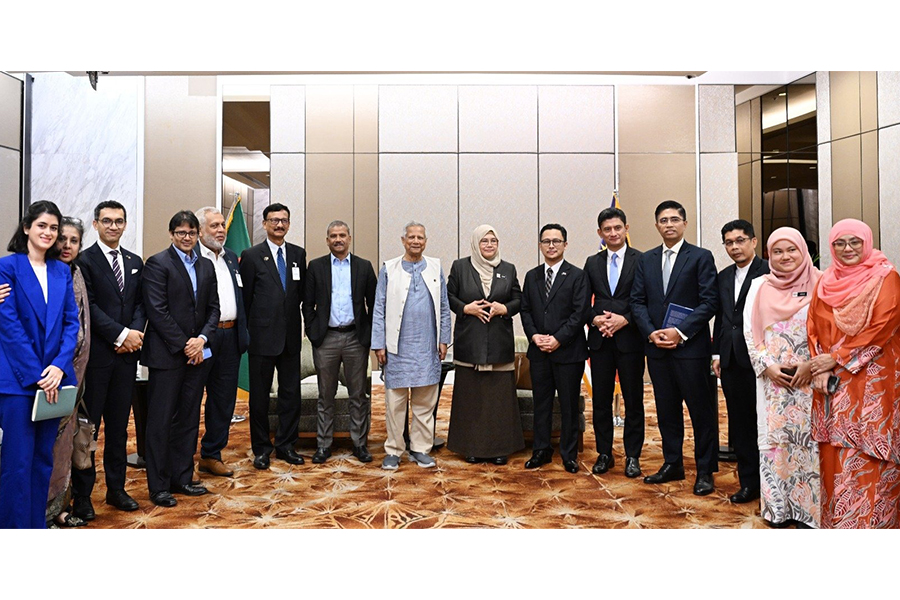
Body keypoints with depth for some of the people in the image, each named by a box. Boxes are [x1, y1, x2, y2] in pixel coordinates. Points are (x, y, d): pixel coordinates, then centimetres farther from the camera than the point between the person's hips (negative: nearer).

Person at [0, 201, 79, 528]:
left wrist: (59, 366, -9)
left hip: (54, 377, 5)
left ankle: (38, 525, 23)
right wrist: (36, 375, -13)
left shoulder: (62, 271, 10)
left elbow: (71, 322, 5)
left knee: (44, 458, 12)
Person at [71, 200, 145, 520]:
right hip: (95, 355, -5)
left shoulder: (135, 262, 14)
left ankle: (116, 488, 22)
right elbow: (88, 306, -11)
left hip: (126, 354, 5)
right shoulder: (84, 260, -4)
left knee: (119, 426, 12)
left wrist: (136, 333, -7)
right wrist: (121, 334, -15)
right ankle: (82, 495, 14)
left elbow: (141, 304, 10)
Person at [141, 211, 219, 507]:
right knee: (161, 421, 1)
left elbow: (213, 308, 11)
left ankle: (182, 478, 22)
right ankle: (158, 486, 11)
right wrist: (184, 346, -13)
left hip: (197, 353, 6)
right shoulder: (158, 263, -5)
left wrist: (202, 339, -5)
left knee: (189, 419, 12)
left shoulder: (206, 266, 14)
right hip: (167, 354, -6)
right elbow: (157, 311, -12)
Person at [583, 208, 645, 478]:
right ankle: (604, 453, 21)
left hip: (630, 339, -3)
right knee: (601, 400, 8)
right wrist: (594, 319, -9)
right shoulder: (592, 263, 10)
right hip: (600, 340, 3)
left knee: (633, 400, 5)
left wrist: (625, 319, -16)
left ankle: (633, 456, 17)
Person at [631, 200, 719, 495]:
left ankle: (705, 471, 15)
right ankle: (672, 464, 25)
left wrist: (680, 332, -16)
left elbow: (709, 302, -8)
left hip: (691, 347, -4)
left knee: (701, 410, 3)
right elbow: (637, 301, 9)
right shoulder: (645, 260, 12)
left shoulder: (701, 257, -1)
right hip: (657, 348, 4)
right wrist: (651, 333, -6)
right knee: (666, 409, 12)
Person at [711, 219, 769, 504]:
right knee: (739, 423, 11)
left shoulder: (769, 272, -6)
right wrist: (717, 354, 12)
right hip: (731, 360, 7)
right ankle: (748, 482, 21)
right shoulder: (723, 277, 15)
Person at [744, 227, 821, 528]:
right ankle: (779, 507, 16)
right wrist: (767, 366, -5)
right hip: (773, 379, 2)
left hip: (809, 378, -2)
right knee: (774, 438, 5)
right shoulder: (759, 287, 8)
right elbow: (750, 332, 6)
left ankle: (808, 506, 14)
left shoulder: (818, 284, 1)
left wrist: (811, 365, -13)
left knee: (807, 437, 1)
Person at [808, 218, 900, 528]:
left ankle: (869, 522, 7)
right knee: (833, 452, 6)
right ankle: (835, 520, 17)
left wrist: (836, 358, -12)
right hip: (832, 384, 4)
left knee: (867, 457, -3)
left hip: (871, 381, -4)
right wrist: (821, 370, -6)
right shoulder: (826, 282, 11)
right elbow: (814, 327, 7)